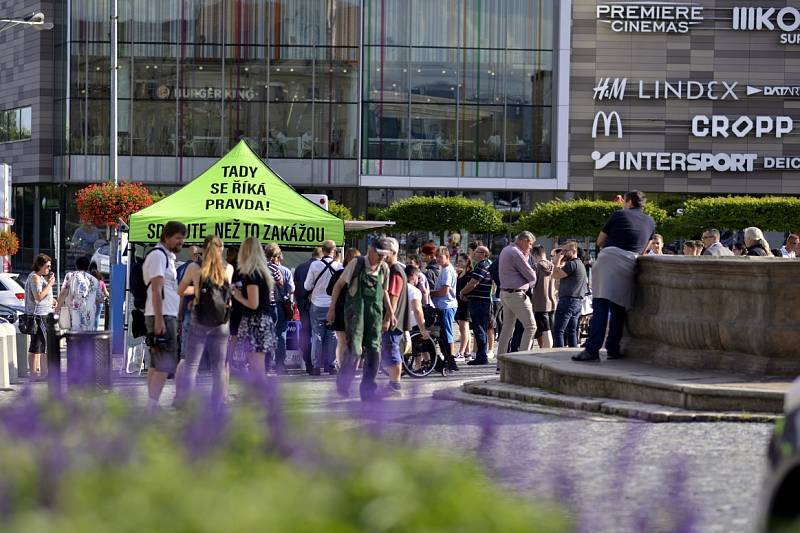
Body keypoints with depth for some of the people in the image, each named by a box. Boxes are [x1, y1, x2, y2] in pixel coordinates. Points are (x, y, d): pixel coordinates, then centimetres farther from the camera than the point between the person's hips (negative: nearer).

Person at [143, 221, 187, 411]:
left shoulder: (167, 256, 21)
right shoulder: (158, 255, -11)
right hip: (162, 316, -11)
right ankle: (152, 408, -19)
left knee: (156, 364, 11)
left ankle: (151, 408, 13)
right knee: (165, 365, -14)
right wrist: (159, 320, -22)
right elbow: (156, 289, -18)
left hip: (167, 316, 11)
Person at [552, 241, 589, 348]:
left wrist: (557, 261, -3)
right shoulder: (580, 264, 20)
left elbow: (556, 275, -16)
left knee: (558, 331, -11)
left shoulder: (572, 264, -12)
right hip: (578, 301, 10)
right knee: (572, 331, 9)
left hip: (568, 300, -10)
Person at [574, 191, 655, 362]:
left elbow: (600, 241, 19)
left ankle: (592, 350, -15)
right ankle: (612, 349, 8)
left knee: (600, 307, -7)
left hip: (609, 258, -2)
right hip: (630, 263, 2)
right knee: (619, 309, 12)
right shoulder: (650, 222, 20)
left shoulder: (619, 215, 13)